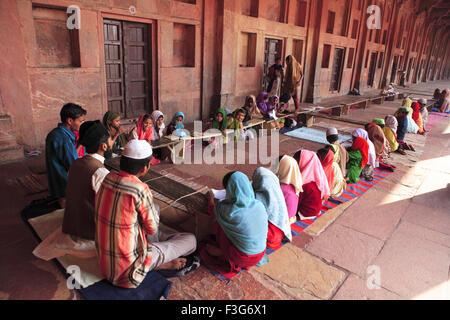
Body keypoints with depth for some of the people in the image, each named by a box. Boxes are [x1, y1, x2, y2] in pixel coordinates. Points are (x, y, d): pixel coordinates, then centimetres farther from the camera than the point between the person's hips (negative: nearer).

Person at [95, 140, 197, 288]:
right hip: (128, 268, -7)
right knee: (191, 240, 2)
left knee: (154, 207, 23)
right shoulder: (140, 190, -30)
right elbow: (152, 228, -12)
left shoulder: (109, 177, -7)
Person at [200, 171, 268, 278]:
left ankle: (221, 252, 16)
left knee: (218, 224, 7)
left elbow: (211, 209, 1)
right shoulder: (260, 205, -11)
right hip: (260, 255, 5)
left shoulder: (228, 210, -22)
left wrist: (211, 197, 24)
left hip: (242, 258, -5)